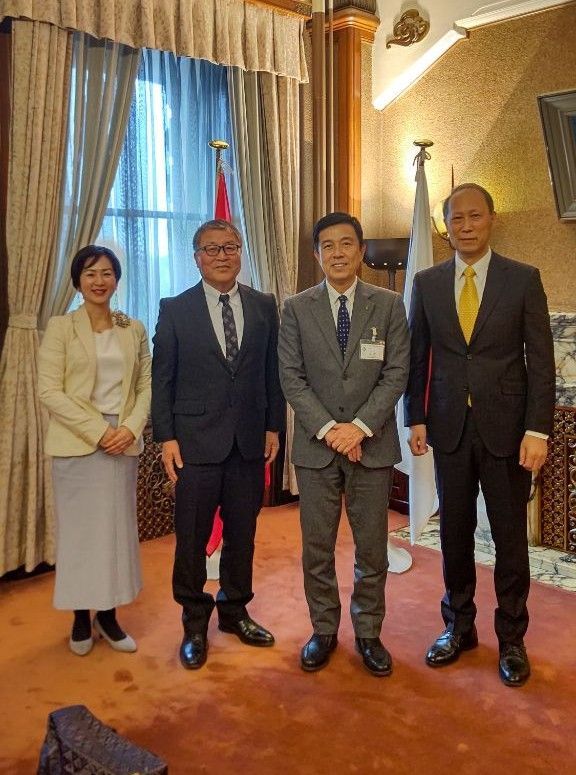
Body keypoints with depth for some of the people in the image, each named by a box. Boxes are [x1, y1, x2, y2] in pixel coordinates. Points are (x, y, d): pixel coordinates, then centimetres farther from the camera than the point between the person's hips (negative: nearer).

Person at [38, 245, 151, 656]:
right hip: (77, 443, -3)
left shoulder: (134, 329, 8)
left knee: (118, 528, 7)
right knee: (79, 529, 4)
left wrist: (130, 428, -11)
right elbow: (50, 392, -8)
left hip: (124, 442, 3)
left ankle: (108, 615, 19)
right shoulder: (60, 328, -1)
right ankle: (81, 618, 17)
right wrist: (98, 432, -15)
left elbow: (146, 386, 6)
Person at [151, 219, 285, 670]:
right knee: (192, 536, 6)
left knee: (242, 532, 13)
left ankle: (234, 610, 32)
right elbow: (162, 378, -1)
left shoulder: (264, 306, 6)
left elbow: (272, 371, 8)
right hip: (195, 441, -2)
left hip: (250, 441, 3)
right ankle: (195, 623, 23)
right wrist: (166, 437, -6)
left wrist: (274, 426, 4)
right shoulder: (175, 309, -1)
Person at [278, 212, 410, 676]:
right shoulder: (297, 308, 3)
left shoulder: (389, 305, 2)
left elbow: (397, 373, -2)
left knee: (372, 547, 8)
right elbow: (291, 377, -1)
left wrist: (360, 426, -13)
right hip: (315, 446, 1)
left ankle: (368, 633, 24)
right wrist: (327, 428, -12)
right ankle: (324, 630, 25)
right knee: (317, 548, 8)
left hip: (372, 444, 0)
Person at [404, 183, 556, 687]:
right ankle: (459, 627, 28)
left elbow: (541, 359, -4)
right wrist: (416, 419, 3)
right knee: (455, 531, 11)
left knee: (510, 536, 7)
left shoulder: (524, 280, -2)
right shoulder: (427, 283, 5)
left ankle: (511, 639, 23)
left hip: (505, 427, -2)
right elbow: (416, 357, 8)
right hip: (449, 427, 2)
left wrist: (537, 430, -11)